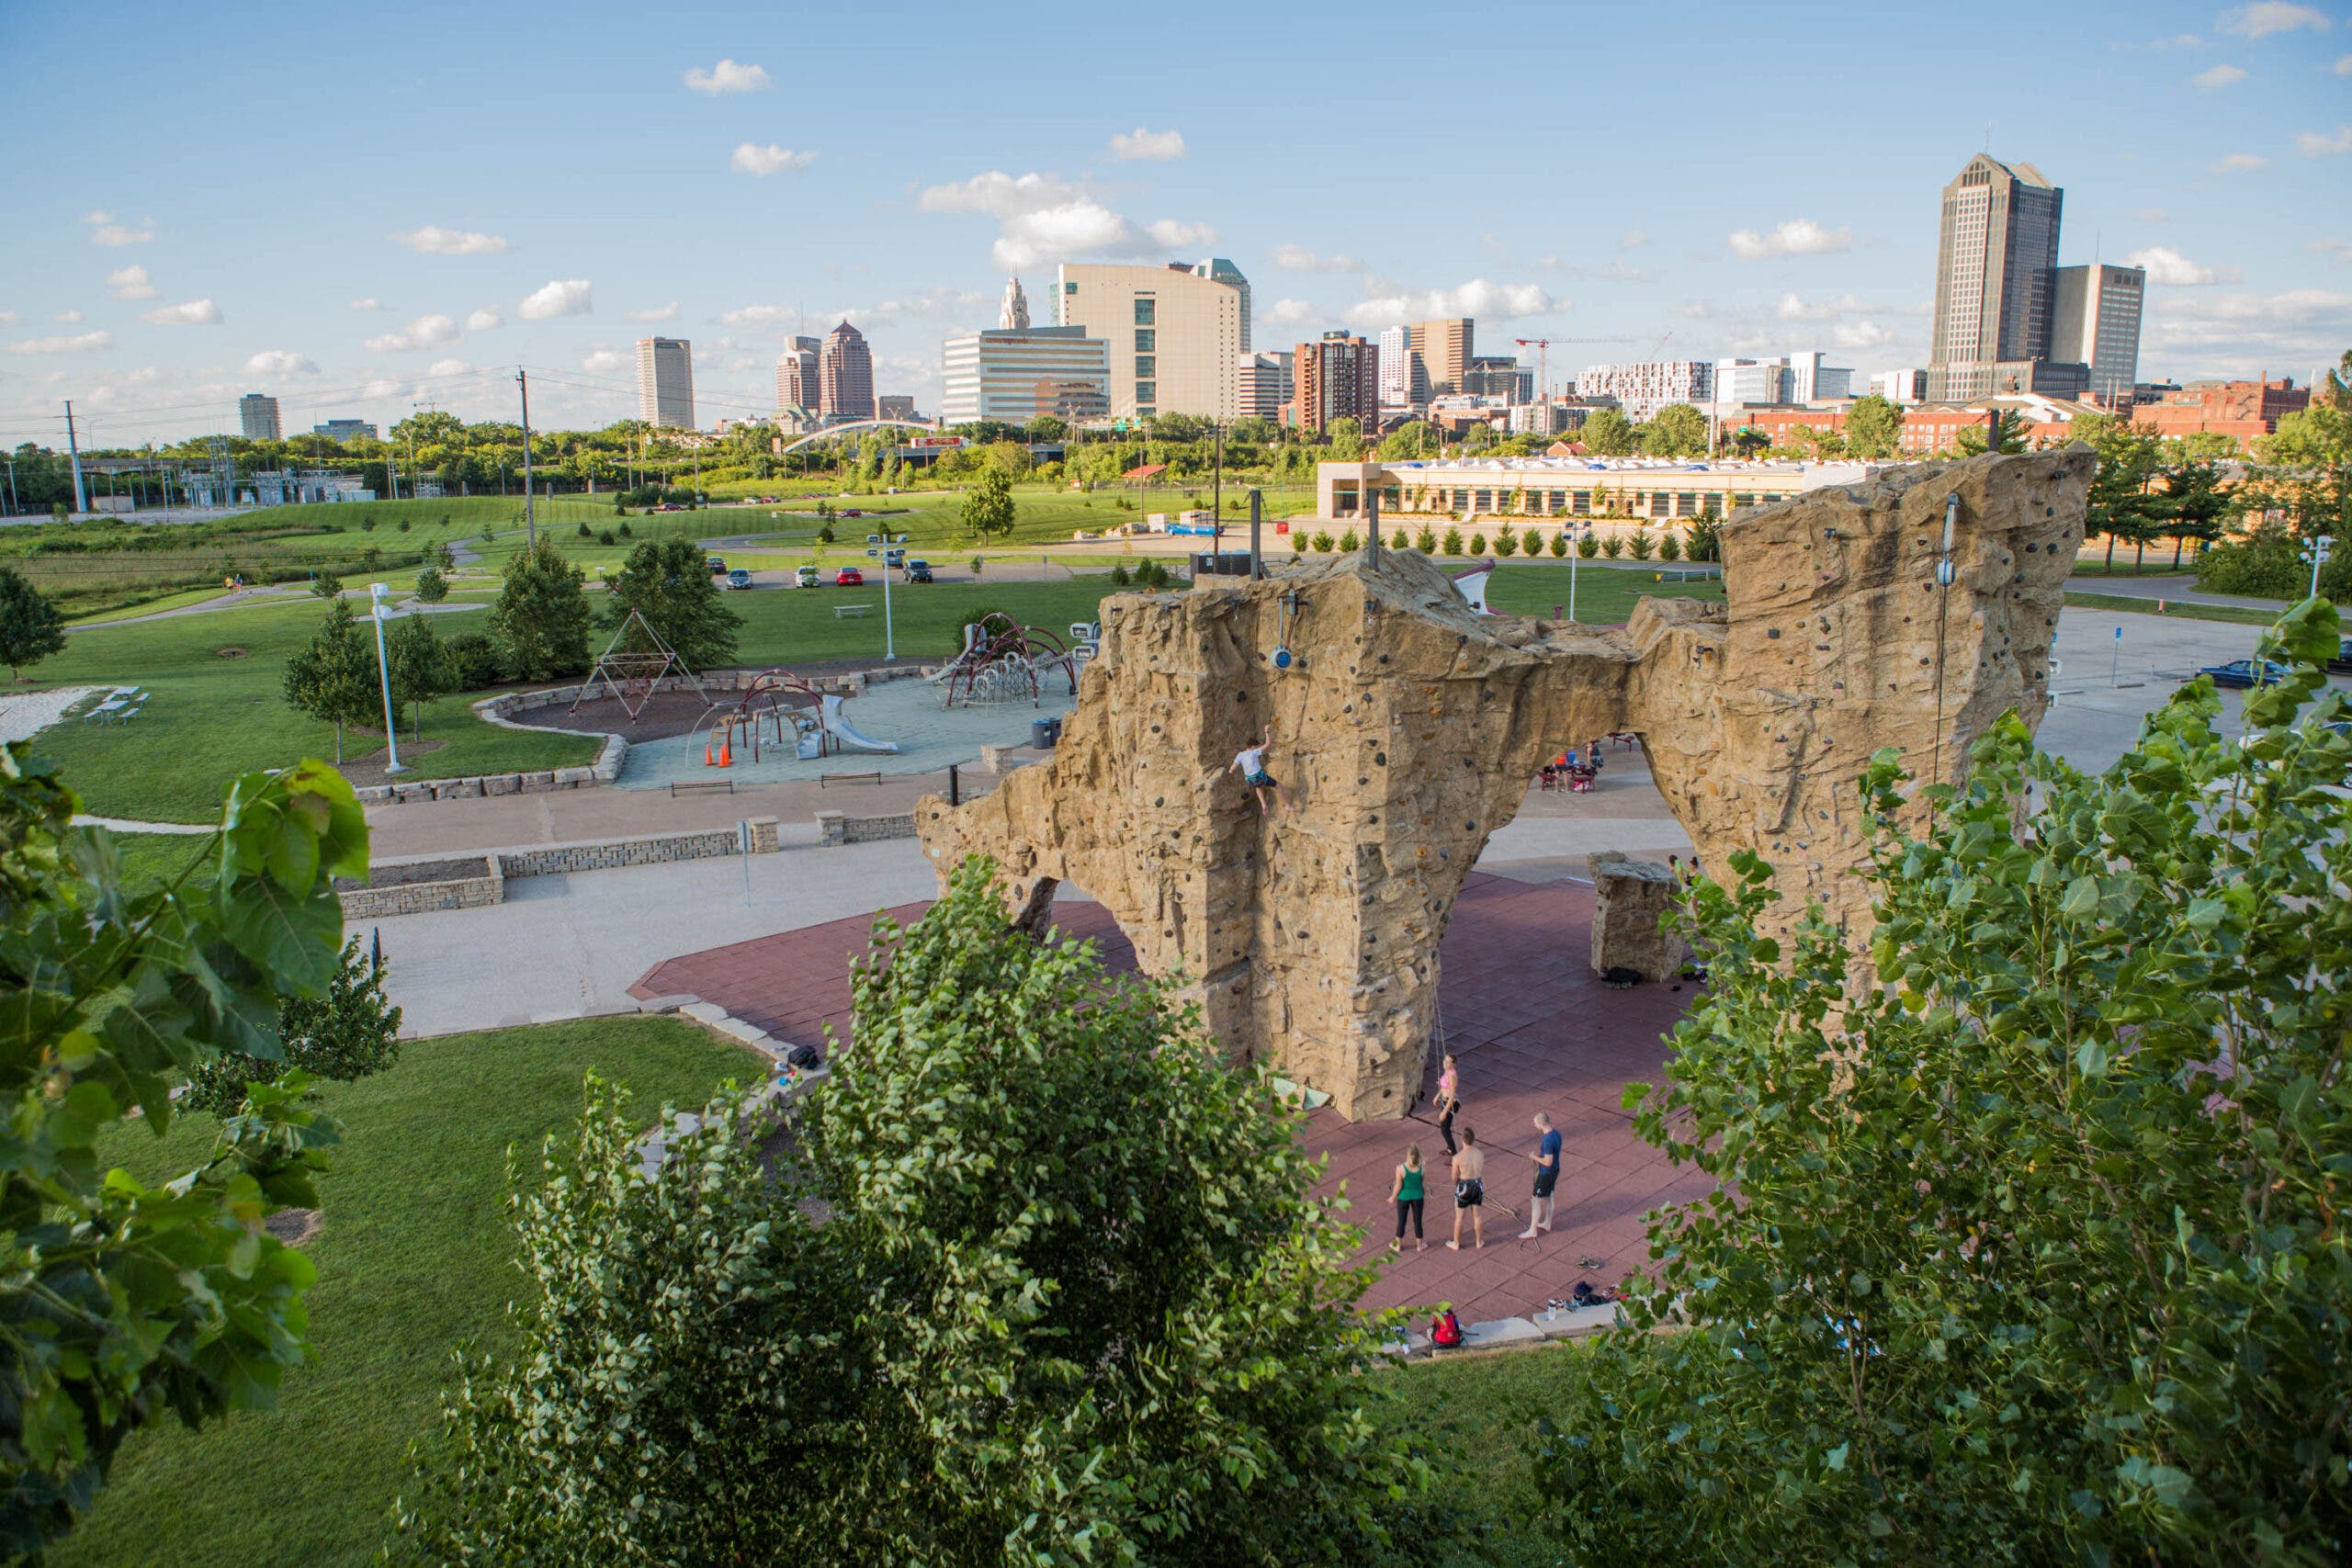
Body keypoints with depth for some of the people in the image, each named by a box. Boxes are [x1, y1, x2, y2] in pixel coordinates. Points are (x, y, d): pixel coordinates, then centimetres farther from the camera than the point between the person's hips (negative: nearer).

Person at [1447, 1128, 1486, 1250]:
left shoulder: (1458, 1158, -23)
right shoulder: (1481, 1154, -11)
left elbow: (1454, 1177, -8)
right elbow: (1483, 1174, 2)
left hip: (1463, 1188, -4)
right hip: (1478, 1186, 4)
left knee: (1459, 1216, 14)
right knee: (1477, 1215, 21)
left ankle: (1456, 1244, 28)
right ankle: (1479, 1241, 36)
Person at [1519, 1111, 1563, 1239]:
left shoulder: (1548, 1140, -31)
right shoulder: (1556, 1134, -2)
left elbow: (1548, 1162, -29)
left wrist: (1535, 1157, -15)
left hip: (1546, 1174, -9)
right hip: (1555, 1171, 9)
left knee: (1536, 1201, 3)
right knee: (1548, 1197, 24)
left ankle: (1532, 1231, 12)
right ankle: (1547, 1223, 41)